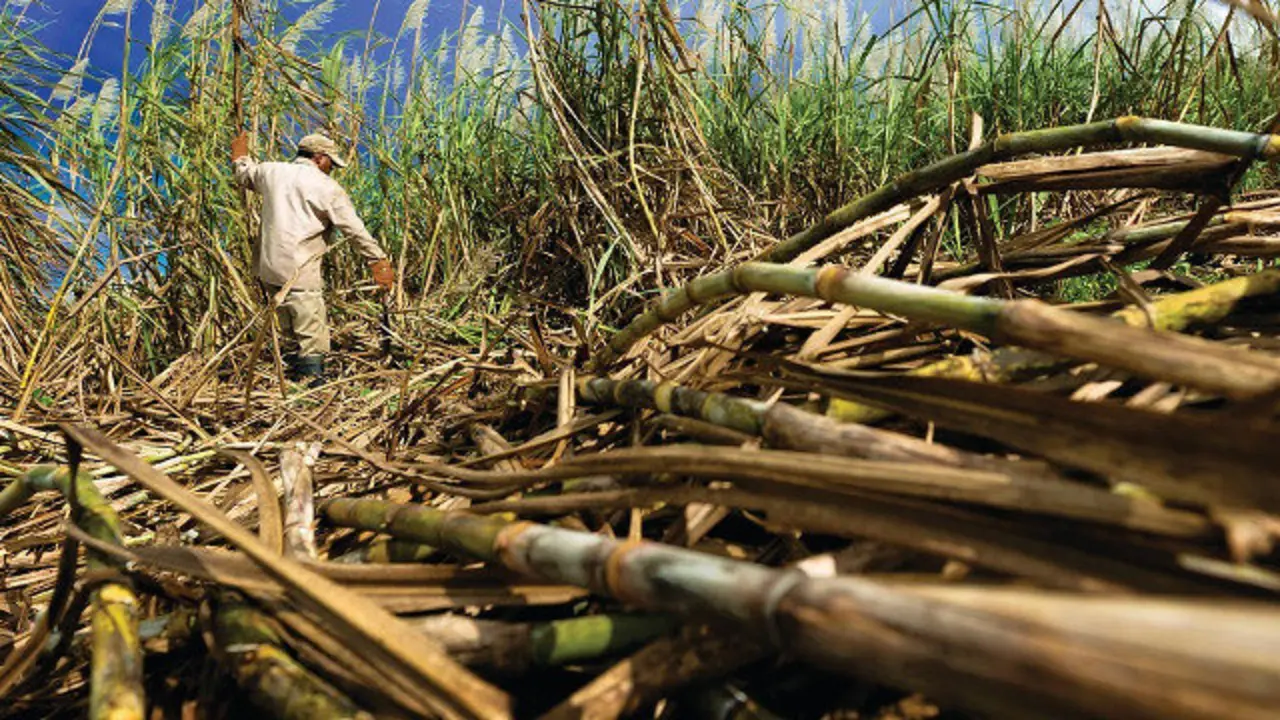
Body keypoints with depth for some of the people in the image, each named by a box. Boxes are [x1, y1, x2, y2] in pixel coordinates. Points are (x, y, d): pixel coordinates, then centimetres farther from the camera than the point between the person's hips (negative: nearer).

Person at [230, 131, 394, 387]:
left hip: (268, 267, 7)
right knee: (313, 338, -5)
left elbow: (245, 176, 34)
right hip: (299, 271, -7)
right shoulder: (327, 187, -4)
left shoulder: (272, 171, 12)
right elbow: (355, 230, -7)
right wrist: (379, 261, -3)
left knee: (293, 334, 16)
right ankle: (312, 381, -8)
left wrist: (240, 157, 56)